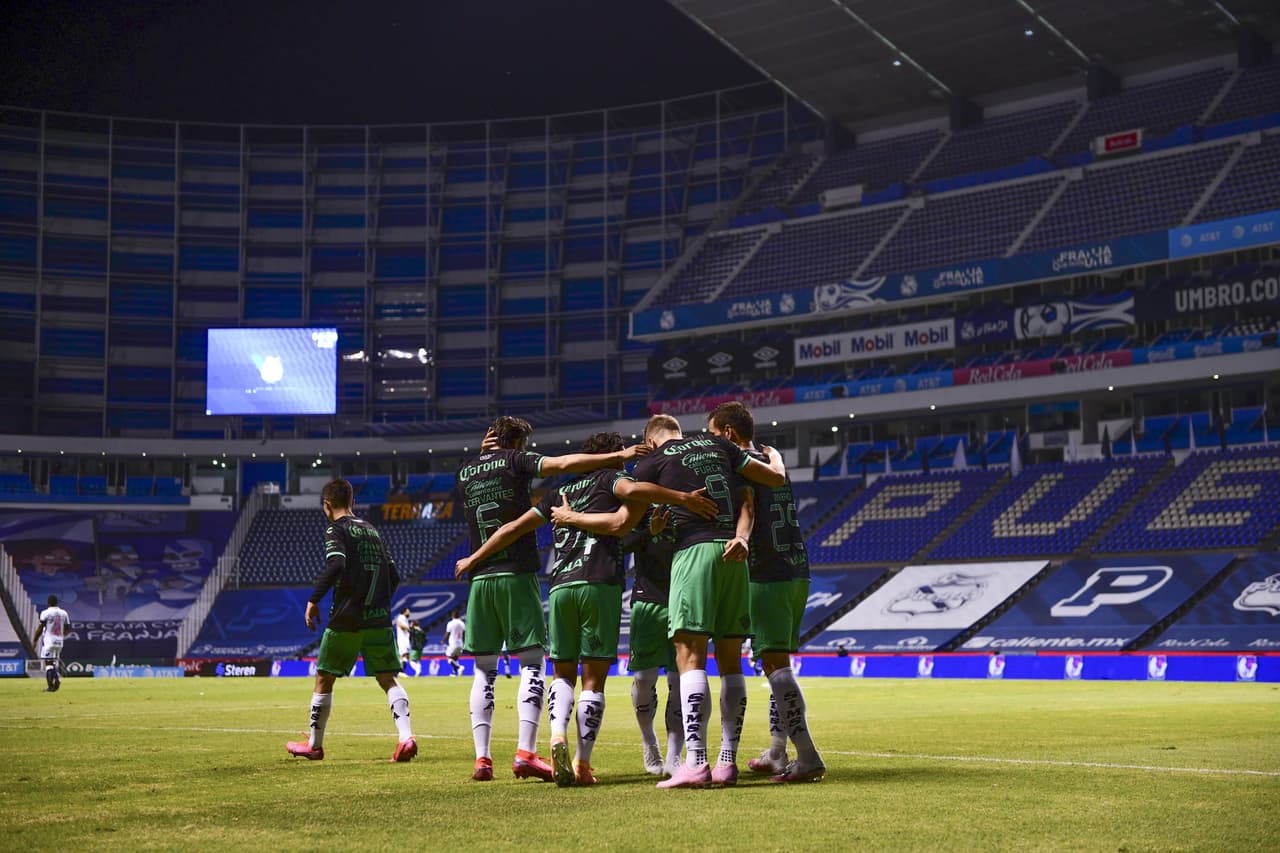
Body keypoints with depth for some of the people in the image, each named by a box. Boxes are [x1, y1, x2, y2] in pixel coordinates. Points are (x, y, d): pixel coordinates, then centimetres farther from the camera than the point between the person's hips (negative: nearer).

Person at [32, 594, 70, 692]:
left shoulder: (45, 613, -8)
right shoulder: (63, 613, 7)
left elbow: (40, 628, -8)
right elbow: (67, 628, 13)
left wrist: (34, 641, -1)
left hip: (48, 641, -5)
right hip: (59, 642, 5)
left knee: (48, 663, -2)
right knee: (53, 662, 17)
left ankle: (50, 686, -8)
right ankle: (57, 678, -6)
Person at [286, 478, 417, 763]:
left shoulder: (336, 529, -3)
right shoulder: (372, 529, 18)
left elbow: (336, 565, -21)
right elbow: (394, 575, 17)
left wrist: (313, 599, -15)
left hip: (347, 619, -5)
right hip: (379, 619, 5)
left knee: (324, 679, 10)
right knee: (388, 678, 2)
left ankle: (314, 745, 19)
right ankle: (406, 737, -19)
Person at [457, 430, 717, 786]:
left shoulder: (559, 492, 23)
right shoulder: (610, 479, 10)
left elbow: (514, 528, 23)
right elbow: (633, 489, -15)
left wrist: (474, 558, 32)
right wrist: (682, 497, -19)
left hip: (560, 587, 4)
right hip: (600, 584, -4)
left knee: (563, 673, 14)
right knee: (594, 678, 3)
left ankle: (558, 735, -13)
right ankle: (582, 765, -1)